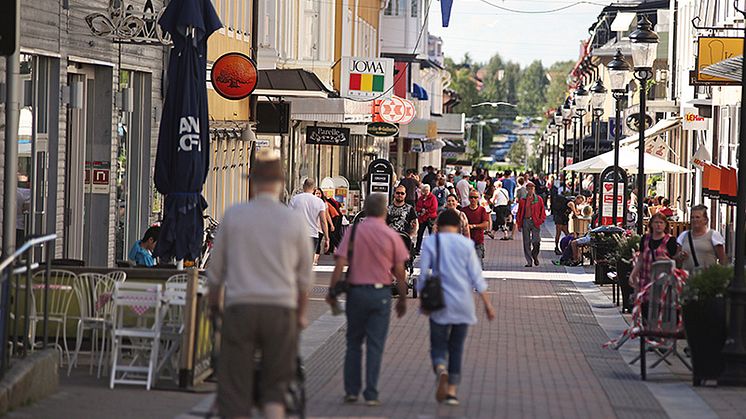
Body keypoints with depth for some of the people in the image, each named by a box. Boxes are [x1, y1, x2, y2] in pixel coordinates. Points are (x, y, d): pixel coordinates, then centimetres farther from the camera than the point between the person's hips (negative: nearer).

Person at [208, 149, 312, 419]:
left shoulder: (233, 215, 1)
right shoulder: (294, 220, 1)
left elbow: (216, 269, 8)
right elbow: (305, 276, 8)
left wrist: (213, 306, 23)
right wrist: (301, 315, 22)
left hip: (240, 308, -1)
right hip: (281, 310, 1)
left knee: (235, 388, 3)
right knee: (274, 387, 11)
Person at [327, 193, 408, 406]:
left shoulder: (354, 231, -2)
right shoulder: (391, 236, -2)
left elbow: (340, 265, -6)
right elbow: (399, 271, 0)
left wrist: (332, 291, 1)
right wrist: (402, 298, 10)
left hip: (356, 291, 1)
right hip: (381, 293, -1)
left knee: (353, 343, 13)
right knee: (375, 345, 2)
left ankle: (351, 391, 13)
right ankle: (371, 394, 1)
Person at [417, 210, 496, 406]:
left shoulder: (430, 242, -1)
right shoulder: (466, 244, 1)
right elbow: (476, 277, -2)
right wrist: (487, 303, 3)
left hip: (440, 303, -1)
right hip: (463, 304, 1)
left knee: (438, 346, 6)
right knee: (457, 348, 12)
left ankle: (441, 370, -26)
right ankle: (452, 391, 10)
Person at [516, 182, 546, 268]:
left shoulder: (538, 199, 6)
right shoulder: (523, 200, 9)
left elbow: (542, 212, 8)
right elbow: (519, 213, 12)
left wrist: (540, 220, -6)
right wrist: (519, 224, 6)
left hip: (535, 222, -1)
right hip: (525, 221, 1)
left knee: (536, 241, -9)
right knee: (526, 243, 0)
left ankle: (535, 256, 20)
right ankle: (529, 261, 5)